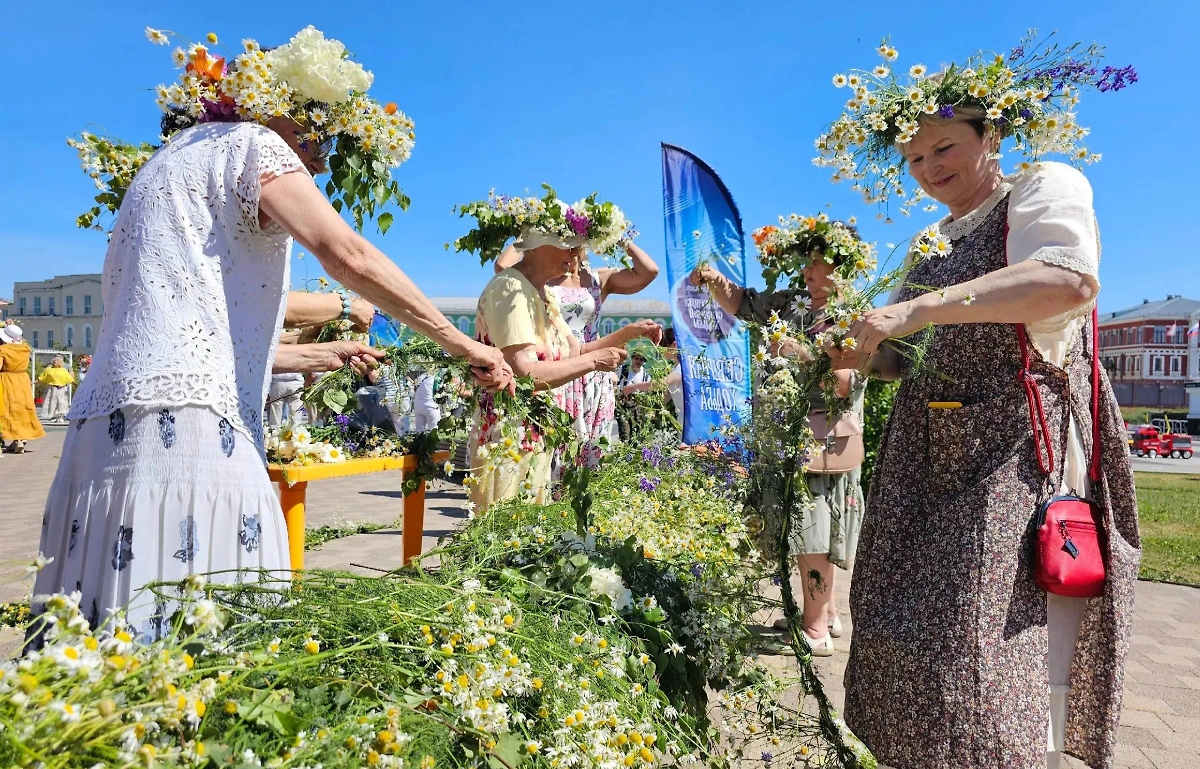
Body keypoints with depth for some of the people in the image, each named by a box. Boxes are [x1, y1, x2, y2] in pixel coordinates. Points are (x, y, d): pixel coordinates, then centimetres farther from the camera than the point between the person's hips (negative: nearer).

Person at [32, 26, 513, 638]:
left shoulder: (172, 162, 29)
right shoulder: (248, 143, 4)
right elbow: (348, 256, -13)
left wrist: (317, 355, 31)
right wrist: (464, 345, -8)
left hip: (109, 423, 9)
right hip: (183, 422, -9)